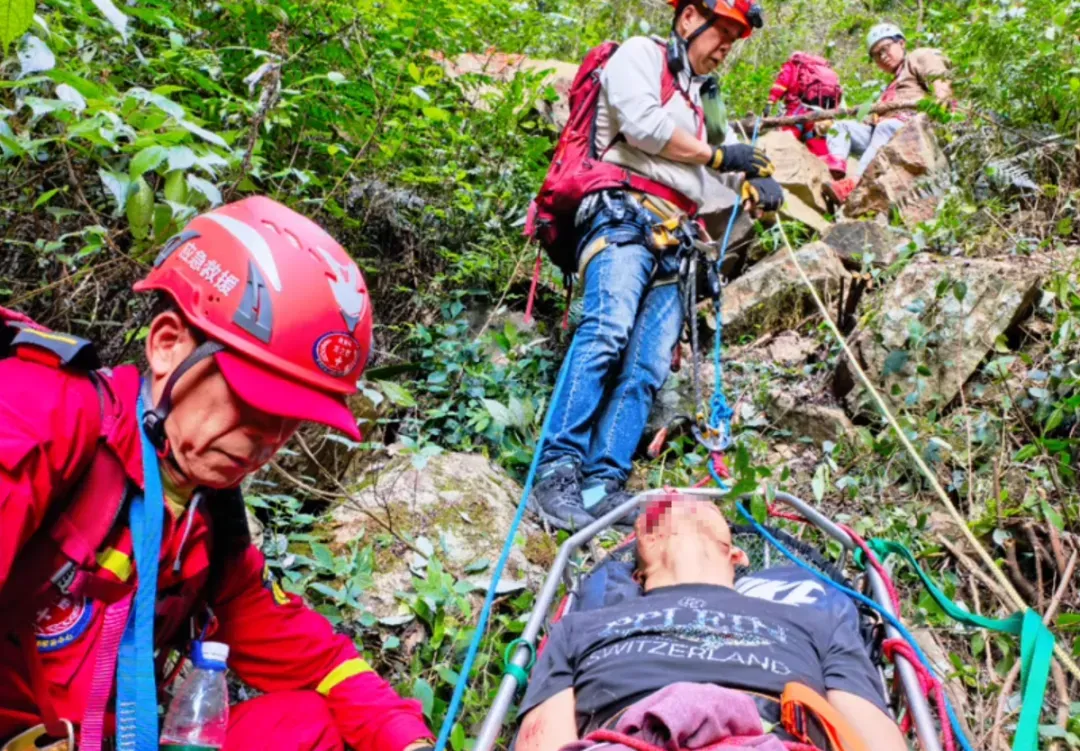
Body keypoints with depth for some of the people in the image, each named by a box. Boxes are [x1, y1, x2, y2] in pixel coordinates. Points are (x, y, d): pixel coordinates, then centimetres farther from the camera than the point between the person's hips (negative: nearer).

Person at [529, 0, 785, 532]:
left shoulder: (692, 99, 35)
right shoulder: (640, 54, 12)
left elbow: (698, 190, 31)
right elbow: (643, 124, -8)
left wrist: (749, 192, 12)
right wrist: (717, 156, 4)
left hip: (670, 244, 8)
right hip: (624, 217, -8)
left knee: (648, 367, -11)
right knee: (608, 330, -29)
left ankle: (604, 484, -19)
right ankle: (557, 471, -34)